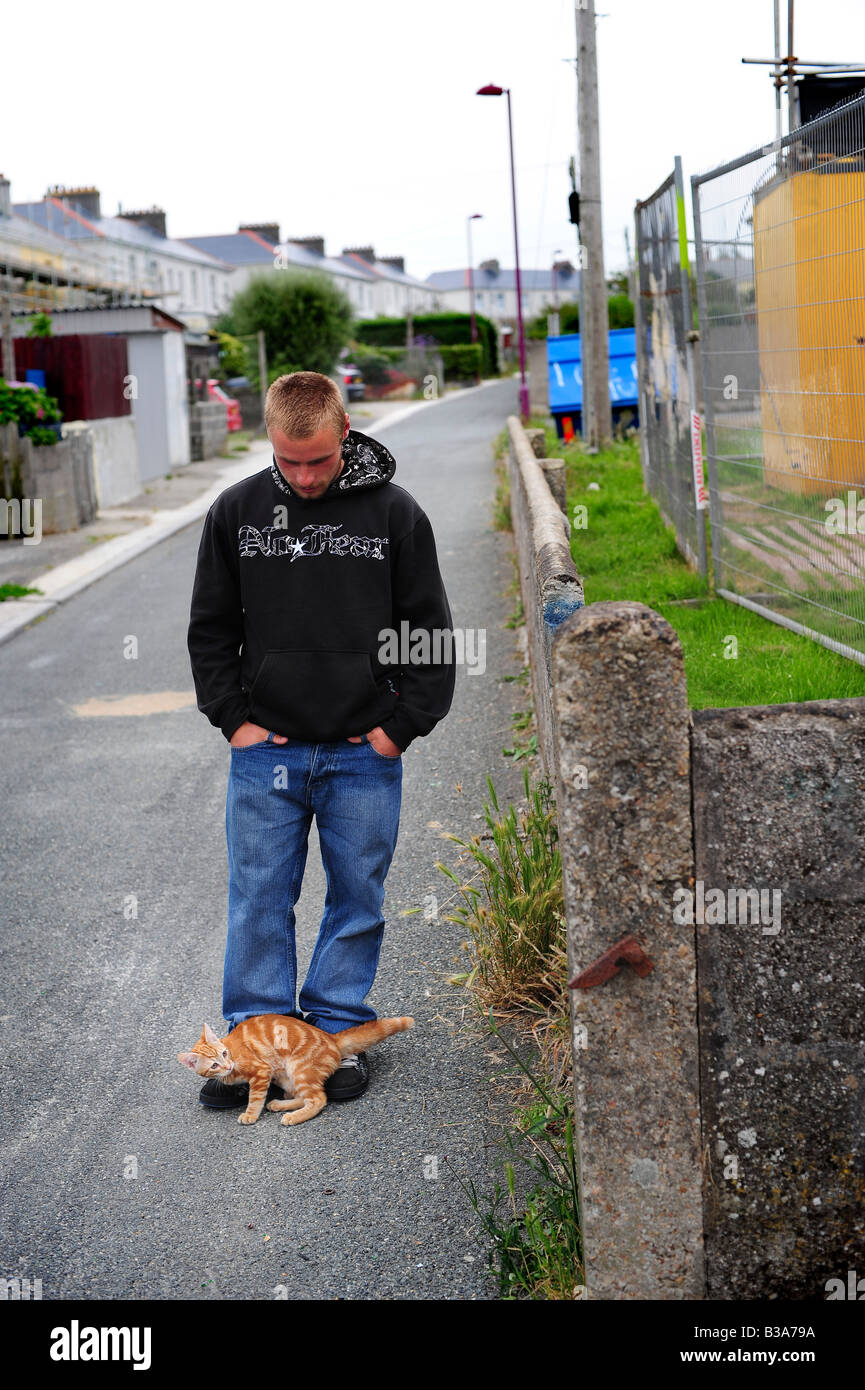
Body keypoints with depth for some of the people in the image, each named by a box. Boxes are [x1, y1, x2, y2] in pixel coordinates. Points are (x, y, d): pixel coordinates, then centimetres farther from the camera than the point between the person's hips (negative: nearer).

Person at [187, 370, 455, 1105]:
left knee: (358, 897, 7)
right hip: (265, 748, 1)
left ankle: (339, 1031, 21)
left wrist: (402, 725, -4)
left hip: (365, 752, -1)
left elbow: (432, 631, 2)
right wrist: (233, 717, 0)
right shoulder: (236, 512, 2)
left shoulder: (394, 513, -2)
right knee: (259, 898, 4)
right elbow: (210, 629, 9)